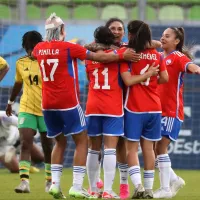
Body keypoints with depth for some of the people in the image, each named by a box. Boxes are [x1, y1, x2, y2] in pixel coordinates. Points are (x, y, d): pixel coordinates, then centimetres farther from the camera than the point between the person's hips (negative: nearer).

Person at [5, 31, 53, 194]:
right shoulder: (21, 63, 4)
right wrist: (10, 102, 27)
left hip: (46, 110, -2)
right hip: (26, 109, 2)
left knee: (48, 147, 9)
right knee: (25, 144, -12)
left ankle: (50, 180, 25)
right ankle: (24, 181, -18)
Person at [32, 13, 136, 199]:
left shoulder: (39, 48, 5)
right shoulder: (68, 47, -11)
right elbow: (98, 57, -11)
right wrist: (122, 56, -5)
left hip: (48, 105, 5)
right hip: (68, 103, -5)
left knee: (60, 142, 19)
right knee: (81, 142, 4)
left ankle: (55, 183, 5)